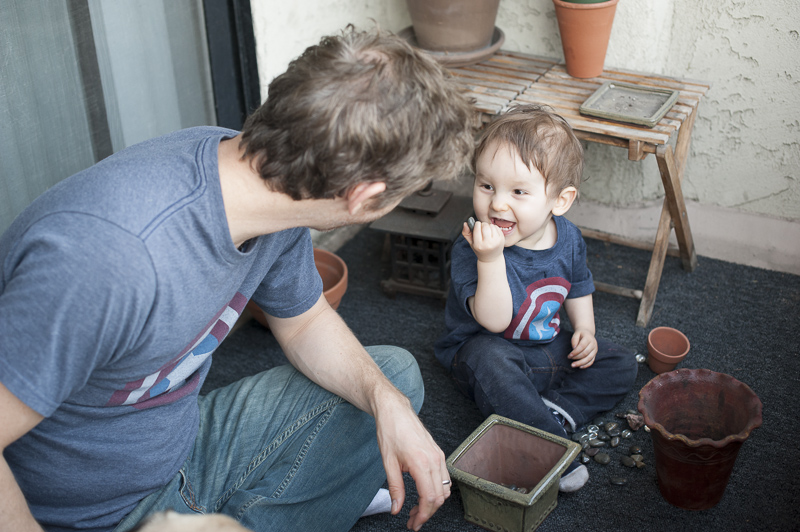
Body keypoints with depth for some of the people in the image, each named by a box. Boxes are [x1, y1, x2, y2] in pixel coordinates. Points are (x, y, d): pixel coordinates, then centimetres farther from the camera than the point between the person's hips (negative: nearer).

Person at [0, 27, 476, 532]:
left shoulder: (275, 186, -12)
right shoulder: (108, 254, -36)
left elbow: (306, 322, 6)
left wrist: (388, 402, -9)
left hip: (187, 444, 7)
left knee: (395, 375, 11)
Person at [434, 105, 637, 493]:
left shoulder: (567, 238, -7)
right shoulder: (472, 247, -26)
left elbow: (578, 288, 13)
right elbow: (494, 320, -35)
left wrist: (584, 329, -4)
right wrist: (491, 258, -46)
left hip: (548, 349, 6)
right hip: (487, 348, -6)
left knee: (620, 366, -2)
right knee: (489, 358, -39)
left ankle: (555, 411, -18)